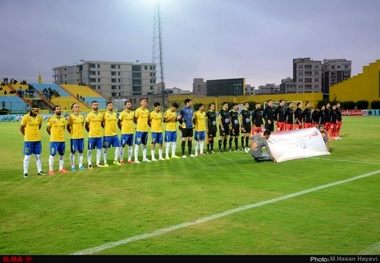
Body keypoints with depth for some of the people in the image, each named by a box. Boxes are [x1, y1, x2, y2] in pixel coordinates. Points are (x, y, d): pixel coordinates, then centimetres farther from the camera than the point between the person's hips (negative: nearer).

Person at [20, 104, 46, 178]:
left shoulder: (40, 117, 3)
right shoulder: (26, 117, -11)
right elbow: (21, 128, -3)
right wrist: (26, 135, 4)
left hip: (38, 139, 5)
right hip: (29, 140, -5)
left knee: (38, 156, 11)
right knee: (27, 156, 2)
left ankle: (39, 171, 20)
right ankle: (26, 172, 9)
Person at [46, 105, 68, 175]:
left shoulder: (64, 119, 6)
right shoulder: (51, 119, -9)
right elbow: (48, 128, 0)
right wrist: (52, 134, 7)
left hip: (62, 140, 5)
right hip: (54, 140, -5)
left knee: (62, 154, 11)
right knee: (52, 154, -1)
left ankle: (61, 168, 22)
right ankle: (51, 170, 5)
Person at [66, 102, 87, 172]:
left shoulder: (82, 116, 6)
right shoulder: (71, 117, -9)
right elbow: (67, 127, -6)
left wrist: (79, 131, 13)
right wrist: (72, 132, -2)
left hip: (81, 136, 5)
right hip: (74, 137, -5)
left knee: (81, 151, 9)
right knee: (73, 152, 3)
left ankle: (80, 165, 18)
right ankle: (72, 166, 10)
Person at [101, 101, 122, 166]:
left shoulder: (115, 113, 9)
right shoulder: (104, 114, -8)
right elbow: (101, 123, -4)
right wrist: (105, 128, -3)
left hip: (115, 134, 6)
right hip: (107, 135, -5)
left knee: (119, 147, 5)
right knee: (105, 149, 4)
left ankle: (115, 160, 20)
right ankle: (105, 162, 14)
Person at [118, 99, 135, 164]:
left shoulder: (133, 113, 6)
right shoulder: (122, 113, -11)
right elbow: (118, 122, -6)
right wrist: (122, 129, 0)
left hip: (131, 132, 6)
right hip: (124, 133, -6)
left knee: (131, 146, 9)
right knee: (123, 146, 0)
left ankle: (129, 159, 17)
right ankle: (121, 160, 6)